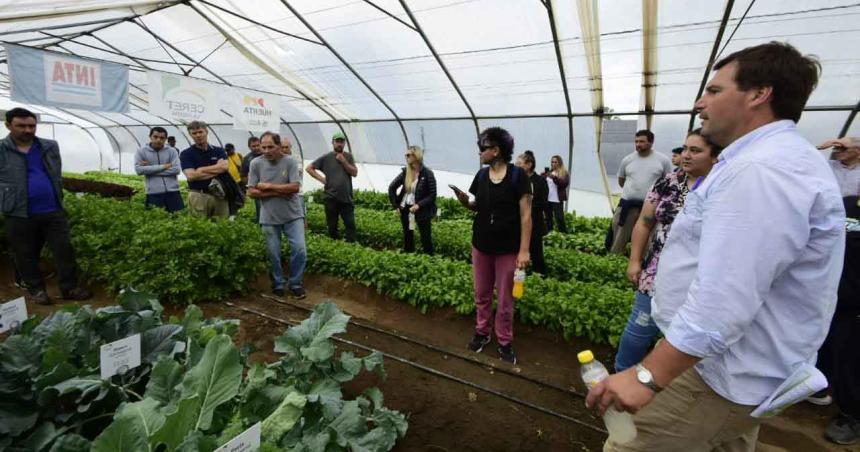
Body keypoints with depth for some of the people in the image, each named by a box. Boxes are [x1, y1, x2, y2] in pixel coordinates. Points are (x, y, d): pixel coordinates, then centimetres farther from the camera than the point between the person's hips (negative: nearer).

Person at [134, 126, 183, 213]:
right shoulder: (141, 151, 5)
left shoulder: (172, 151, 5)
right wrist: (163, 167, -10)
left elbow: (176, 169, -7)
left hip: (172, 191, 0)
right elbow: (139, 169, -8)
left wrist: (150, 169, -7)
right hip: (154, 193, 0)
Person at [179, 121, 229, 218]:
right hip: (198, 196, -2)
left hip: (219, 194, 2)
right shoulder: (186, 154, 4)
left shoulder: (219, 151, 10)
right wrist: (216, 171, -8)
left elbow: (224, 167, -10)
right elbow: (191, 176, -10)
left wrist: (201, 170, -7)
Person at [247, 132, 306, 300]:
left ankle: (295, 284, 14)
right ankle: (278, 284, 29)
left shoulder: (290, 162, -7)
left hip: (293, 215, -1)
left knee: (300, 250, -5)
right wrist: (279, 192, -14)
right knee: (273, 254, 9)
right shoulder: (256, 164, -2)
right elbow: (252, 192, -5)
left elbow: (295, 187, -16)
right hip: (269, 217, 1)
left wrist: (269, 187, -13)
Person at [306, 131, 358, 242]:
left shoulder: (348, 156, 8)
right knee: (332, 226, 7)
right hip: (331, 197, -1)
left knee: (350, 224, -1)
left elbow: (355, 173, 0)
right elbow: (309, 168, 5)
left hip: (346, 197, 1)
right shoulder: (326, 157, 2)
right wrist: (321, 179, -4)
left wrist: (343, 161, -9)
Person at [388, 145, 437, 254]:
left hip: (422, 211, -5)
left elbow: (433, 195, -12)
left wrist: (419, 205, -21)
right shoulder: (405, 172, 2)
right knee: (408, 238, 14)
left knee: (426, 238, 1)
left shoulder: (427, 173, -11)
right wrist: (395, 205, 4)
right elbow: (392, 187, 10)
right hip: (405, 210, 5)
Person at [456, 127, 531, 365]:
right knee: (482, 295, 15)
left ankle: (505, 342, 24)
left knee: (505, 299, 8)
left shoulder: (518, 175, -12)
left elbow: (525, 215, -12)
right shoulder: (481, 175, 2)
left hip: (508, 248, -4)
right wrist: (465, 201, -10)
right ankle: (482, 332, 34)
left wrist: (524, 250, -16)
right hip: (481, 245, 4)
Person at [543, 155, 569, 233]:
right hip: (547, 199, 5)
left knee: (559, 218, -8)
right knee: (548, 218, 9)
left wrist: (555, 177, -25)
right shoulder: (548, 172, 15)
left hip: (557, 200, -5)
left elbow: (565, 184, -15)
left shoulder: (564, 173, 1)